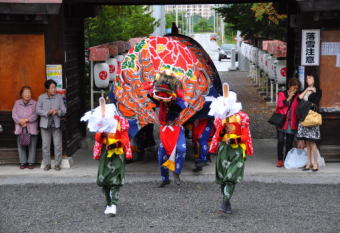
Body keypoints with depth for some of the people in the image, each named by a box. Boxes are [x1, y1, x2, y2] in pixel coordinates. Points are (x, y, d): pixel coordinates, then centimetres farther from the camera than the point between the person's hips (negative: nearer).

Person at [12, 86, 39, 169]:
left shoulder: (34, 103, 3)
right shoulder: (17, 103, 10)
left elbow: (35, 115, -6)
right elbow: (14, 114, 2)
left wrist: (26, 120, -17)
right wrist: (20, 121, -13)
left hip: (31, 128, -2)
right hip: (20, 128, 2)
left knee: (32, 146, -1)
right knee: (21, 146, 3)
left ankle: (31, 162, 7)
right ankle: (22, 162, 12)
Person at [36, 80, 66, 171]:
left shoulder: (59, 97, 3)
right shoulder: (41, 97, 1)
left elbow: (64, 110, 2)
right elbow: (38, 110, -3)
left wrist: (58, 112, -20)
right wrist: (47, 112, -19)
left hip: (56, 125, 0)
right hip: (45, 125, 0)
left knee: (58, 145, 0)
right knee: (46, 145, 4)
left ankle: (57, 164, 11)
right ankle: (47, 164, 15)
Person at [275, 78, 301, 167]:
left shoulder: (297, 96, 10)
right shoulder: (282, 94, 6)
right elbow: (279, 104, -9)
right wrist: (288, 98, -12)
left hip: (292, 123, 2)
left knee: (289, 143, 5)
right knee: (281, 141, -7)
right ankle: (280, 160, 1)